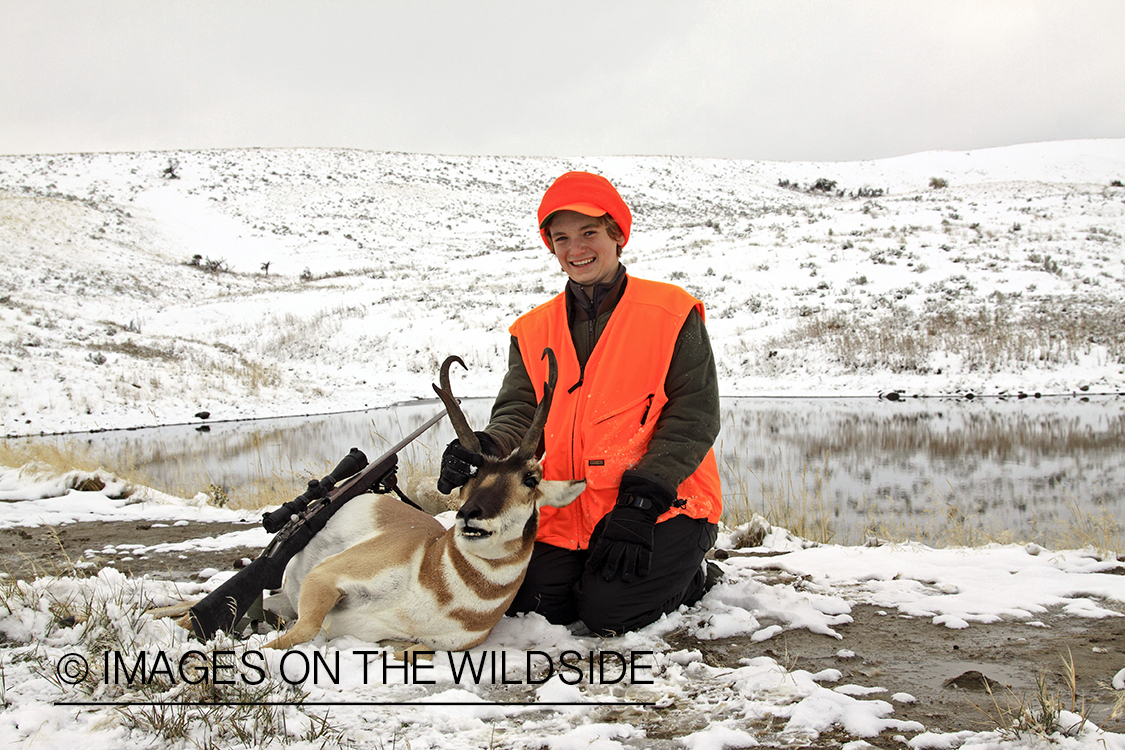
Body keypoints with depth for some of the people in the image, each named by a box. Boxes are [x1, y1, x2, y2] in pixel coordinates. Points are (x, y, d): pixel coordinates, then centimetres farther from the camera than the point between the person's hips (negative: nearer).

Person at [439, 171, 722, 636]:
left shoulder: (672, 314, -3)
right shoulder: (534, 330, 12)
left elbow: (693, 418, -7)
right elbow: (520, 411, 5)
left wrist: (642, 499, -19)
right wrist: (489, 447, -21)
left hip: (664, 505, -4)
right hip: (568, 512, 4)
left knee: (607, 613, -20)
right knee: (533, 605, -13)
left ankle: (685, 576, 11)